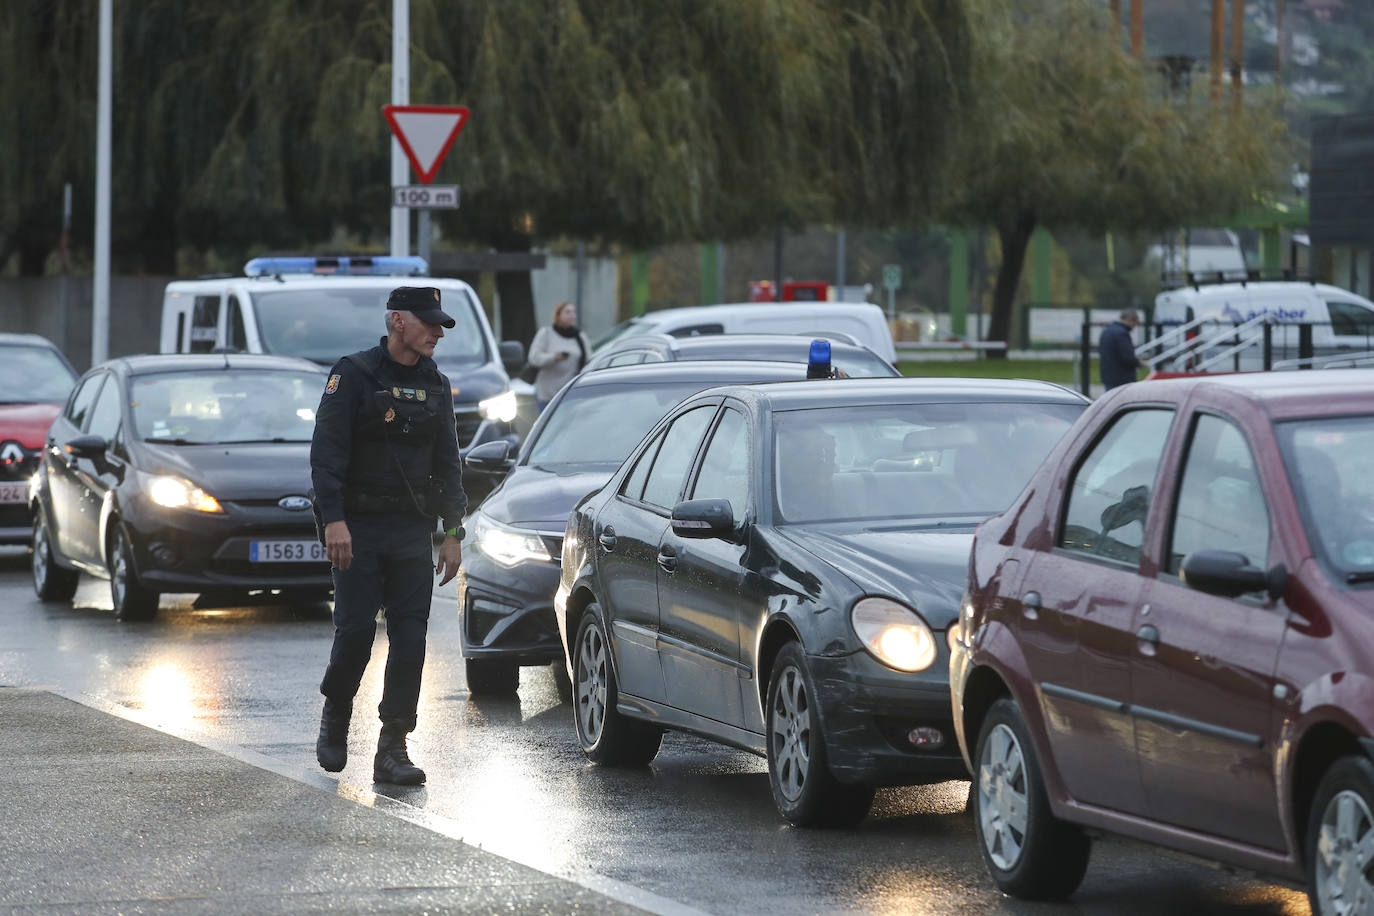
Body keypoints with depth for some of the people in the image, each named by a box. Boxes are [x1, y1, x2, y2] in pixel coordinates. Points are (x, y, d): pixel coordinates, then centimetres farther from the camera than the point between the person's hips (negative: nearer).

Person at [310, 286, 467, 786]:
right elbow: (326, 452, -12)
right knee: (355, 631, -7)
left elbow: (447, 463, 17)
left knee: (410, 639, -3)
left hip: (412, 531, 5)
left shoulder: (436, 386, 12)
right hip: (358, 527, -5)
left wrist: (453, 533, 10)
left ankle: (393, 750, -1)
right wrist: (334, 520, -21)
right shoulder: (354, 374, -6)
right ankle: (335, 719, 20)